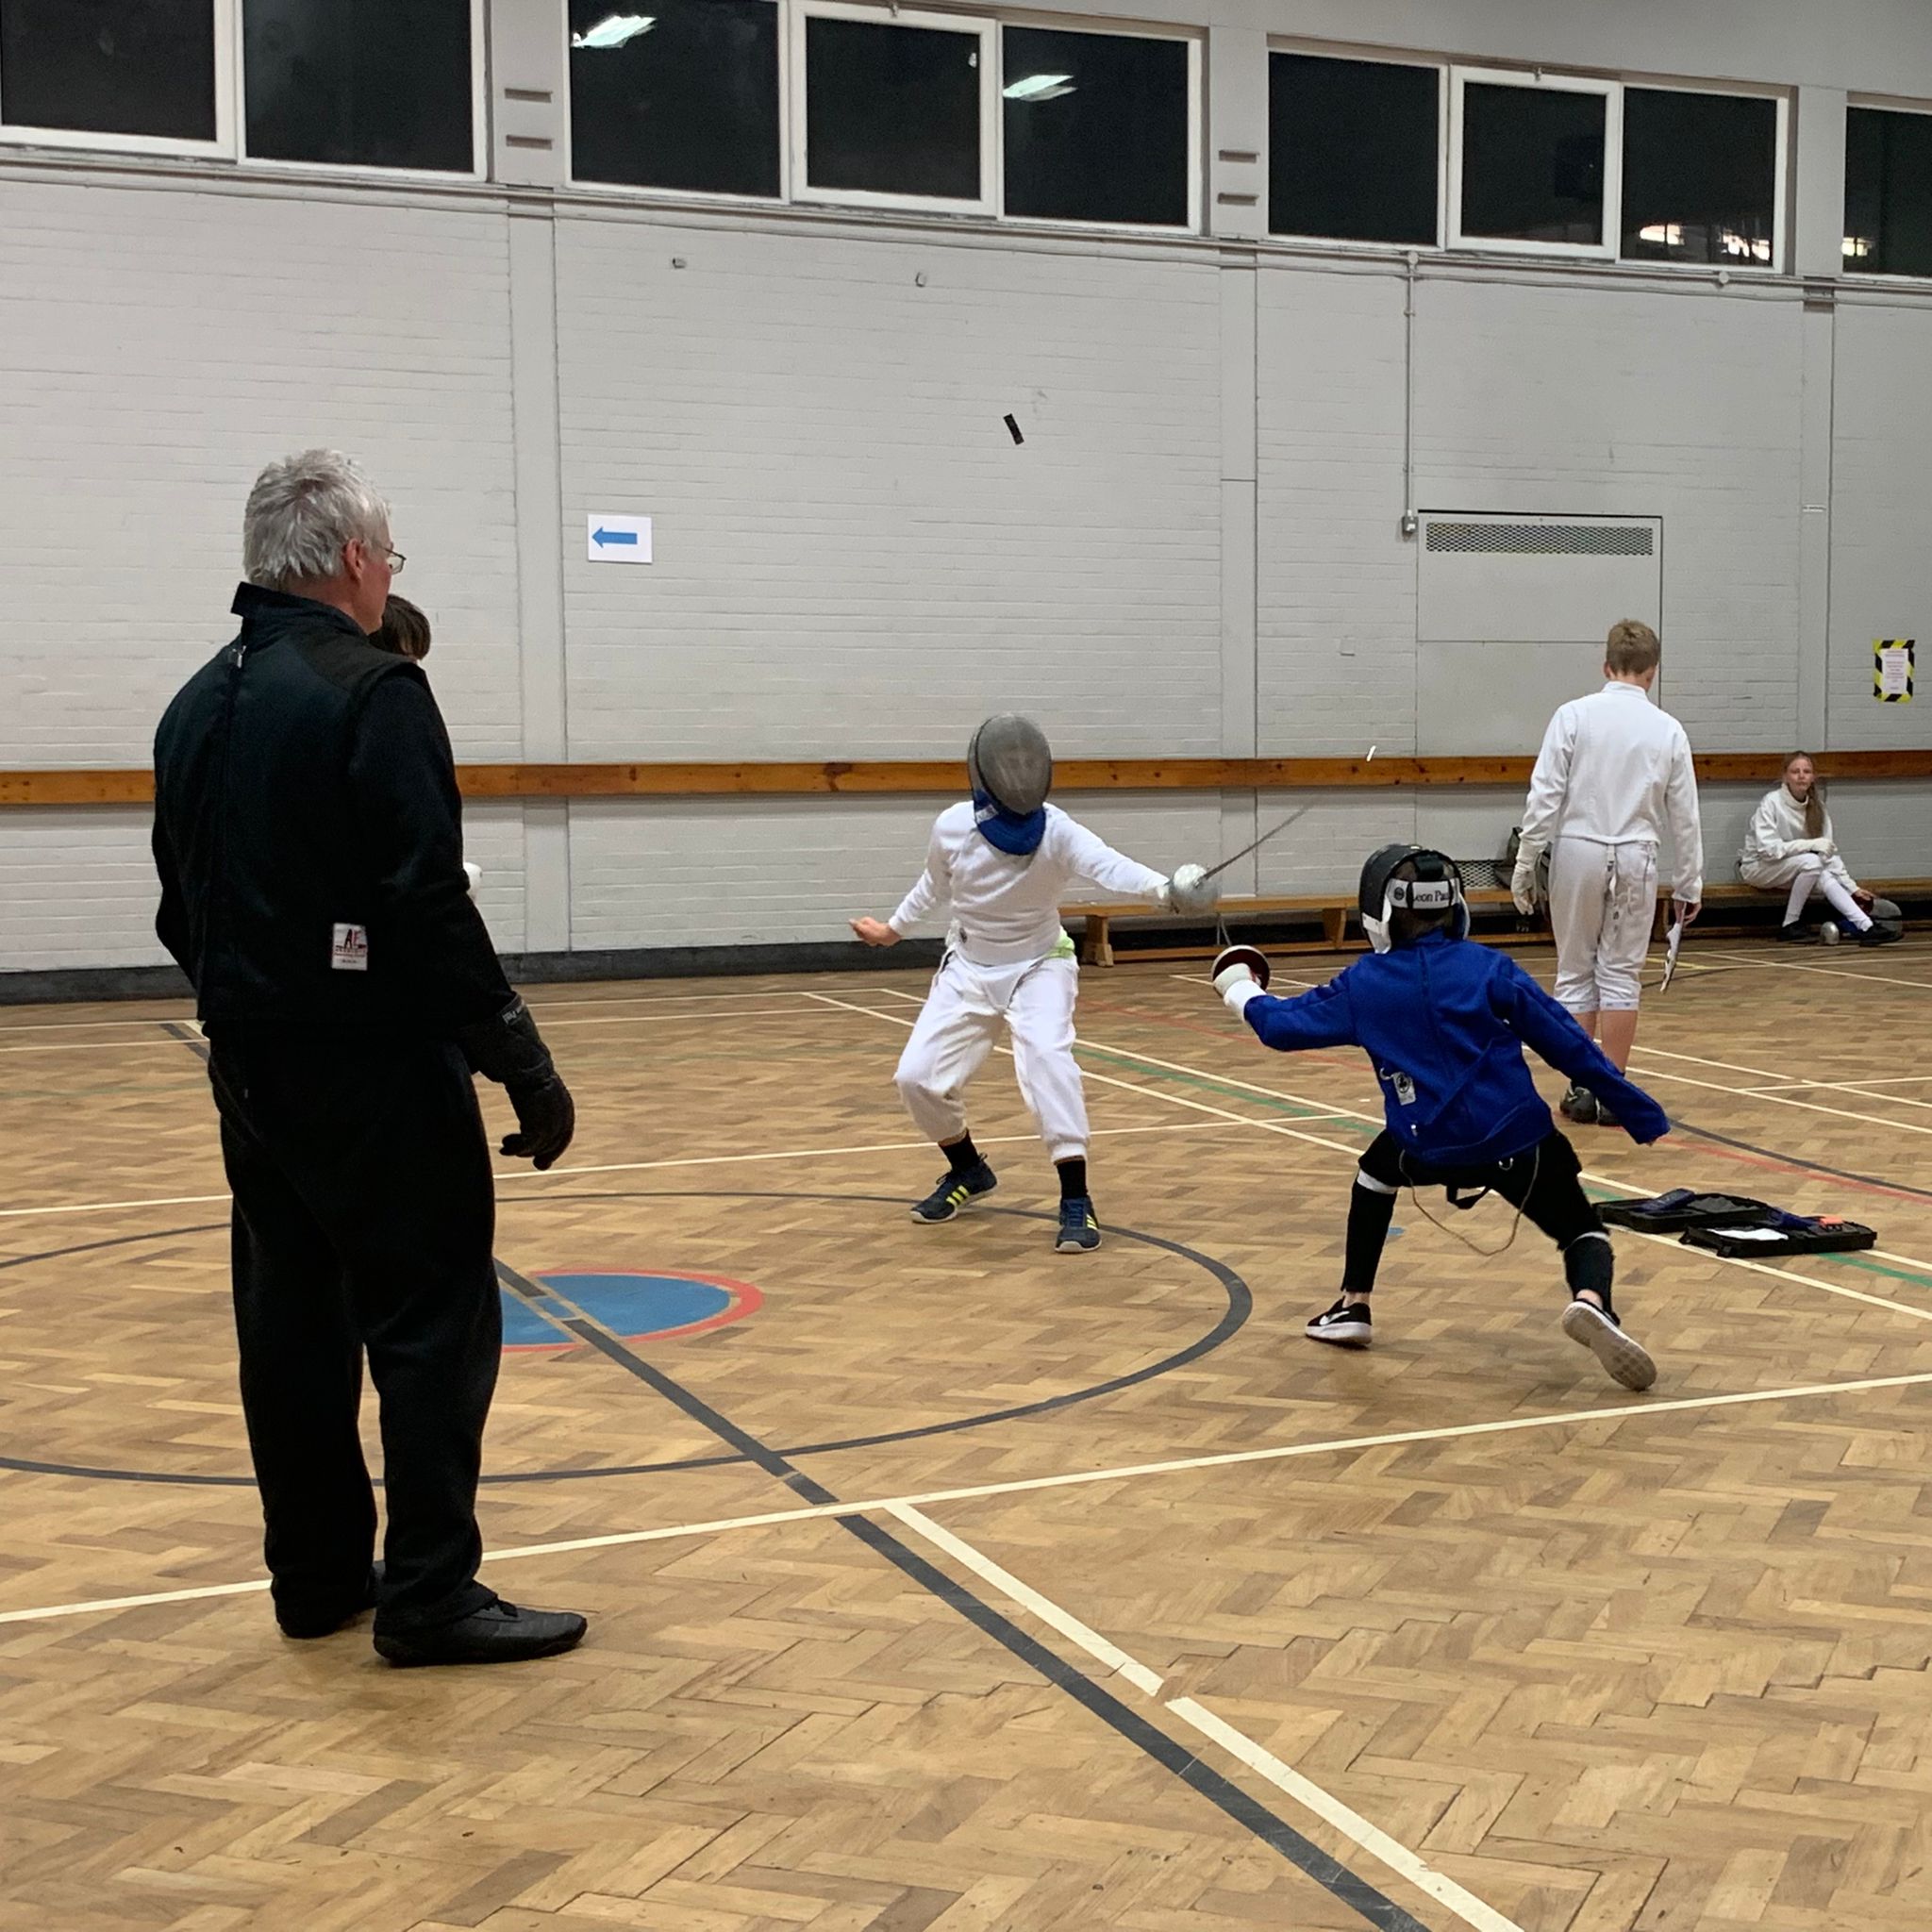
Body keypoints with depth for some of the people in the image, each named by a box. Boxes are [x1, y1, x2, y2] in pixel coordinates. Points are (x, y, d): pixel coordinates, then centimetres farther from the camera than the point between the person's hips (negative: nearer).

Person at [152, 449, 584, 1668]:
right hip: (374, 1067, -8)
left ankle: (318, 1575, 23)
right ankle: (430, 1596, 2)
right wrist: (524, 1064, -16)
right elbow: (429, 910, -21)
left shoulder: (198, 707, 10)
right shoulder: (371, 692, -15)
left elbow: (183, 912, 15)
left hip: (252, 1067, 8)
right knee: (435, 1324, -1)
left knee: (293, 1326, 14)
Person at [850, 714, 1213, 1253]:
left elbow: (1108, 864, -47)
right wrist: (894, 930, 23)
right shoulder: (952, 826, -16)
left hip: (1038, 966, -3)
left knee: (1045, 1055, -31)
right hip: (969, 970, 3)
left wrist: (1164, 888, -67)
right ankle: (968, 1172, 27)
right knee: (917, 1077, -3)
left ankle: (1075, 1201, -24)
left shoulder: (1056, 831, -25)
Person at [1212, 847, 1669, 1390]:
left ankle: (1353, 1306, 31)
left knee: (1376, 1171, 33)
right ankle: (1592, 1302, -23)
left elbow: (1284, 1026, 15)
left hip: (1429, 1147, 1)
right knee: (1583, 1232, 12)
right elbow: (1568, 1044, 1)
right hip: (1518, 1140, -1)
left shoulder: (1362, 985, 4)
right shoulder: (1489, 968, 1)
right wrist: (1637, 1110, 8)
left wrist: (1245, 995, 37)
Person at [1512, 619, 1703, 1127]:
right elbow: (1684, 816, 6)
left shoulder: (1574, 716, -5)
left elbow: (1544, 798, -9)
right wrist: (1689, 884, 15)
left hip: (1577, 853, -1)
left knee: (1576, 972, 10)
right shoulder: (1668, 730, 2)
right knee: (1620, 975, 9)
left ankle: (1581, 1090, 11)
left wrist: (1525, 863, -3)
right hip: (1634, 859, 1)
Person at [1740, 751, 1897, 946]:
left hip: (1791, 870, 5)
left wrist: (1852, 887, -7)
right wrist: (1811, 845, -29)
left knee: (1826, 879, -24)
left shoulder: (1816, 807, -1)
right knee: (1811, 861, -30)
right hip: (1757, 868, -5)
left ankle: (1867, 927, -31)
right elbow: (1767, 849, -25)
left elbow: (1830, 853, 1)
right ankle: (1790, 926, -20)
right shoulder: (1772, 802, -18)